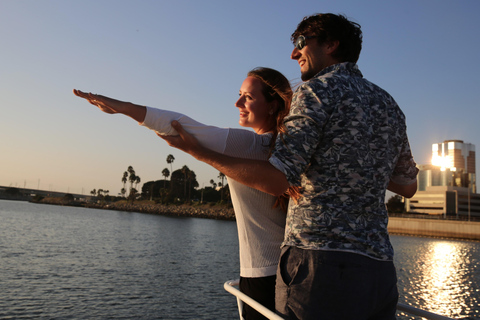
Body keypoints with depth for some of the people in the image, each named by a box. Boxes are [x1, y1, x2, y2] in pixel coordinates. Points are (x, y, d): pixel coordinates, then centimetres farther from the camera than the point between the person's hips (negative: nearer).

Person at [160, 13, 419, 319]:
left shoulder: (316, 91, -4)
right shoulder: (390, 105, 17)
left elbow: (277, 180, -14)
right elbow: (409, 186, 26)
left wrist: (199, 151, -6)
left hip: (320, 263, -7)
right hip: (379, 270, 7)